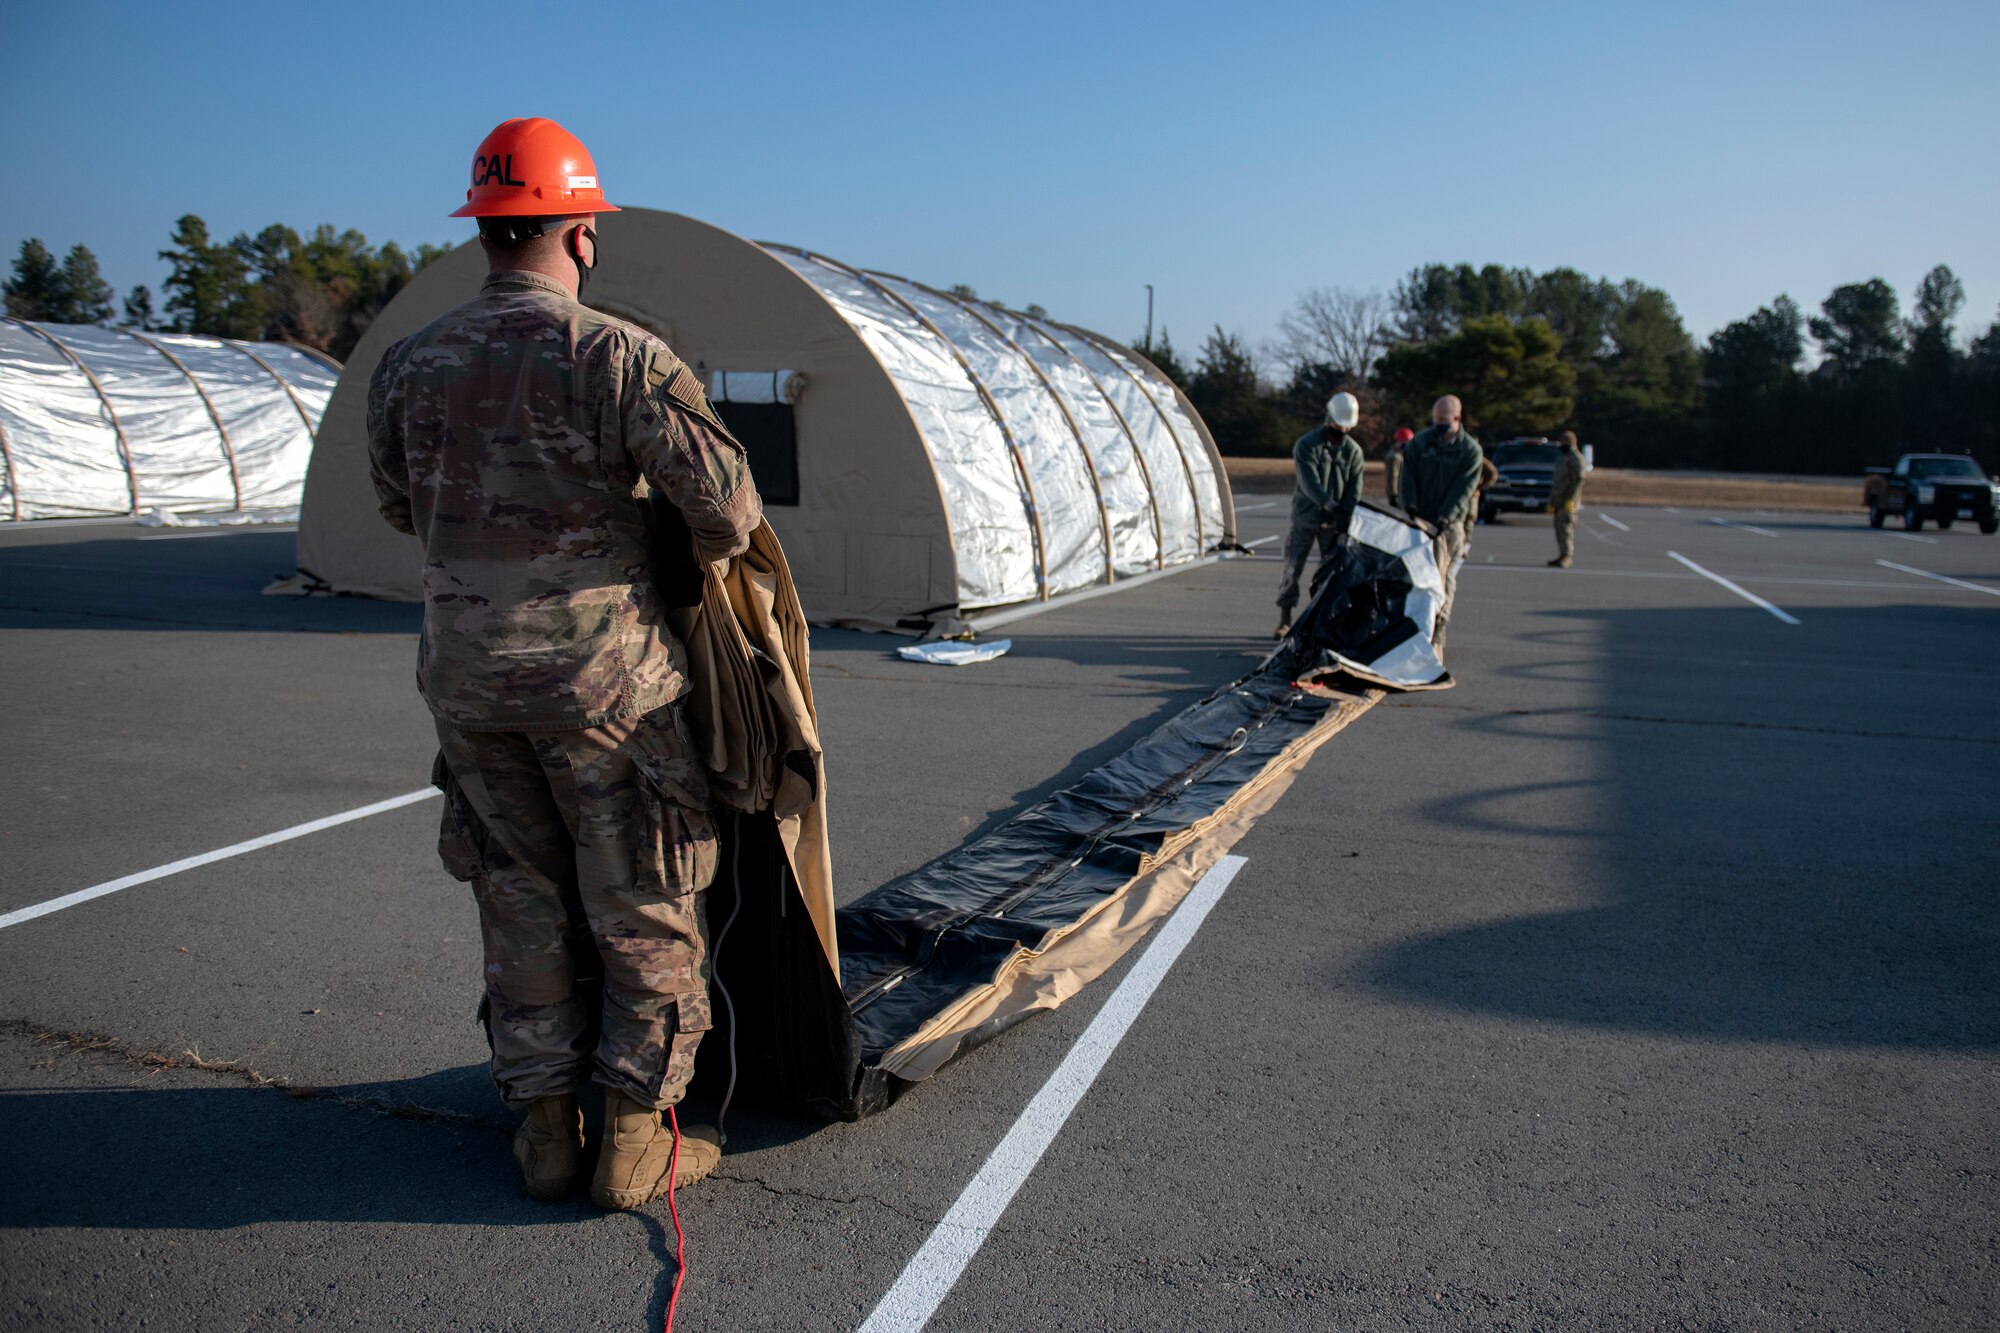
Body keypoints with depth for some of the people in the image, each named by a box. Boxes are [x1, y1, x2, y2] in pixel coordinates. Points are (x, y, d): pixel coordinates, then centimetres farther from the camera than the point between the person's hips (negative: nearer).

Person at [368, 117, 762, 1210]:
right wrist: (703, 553, 5)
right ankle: (635, 1139, 14)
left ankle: (545, 1126, 23)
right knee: (642, 902, 8)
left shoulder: (409, 363, 5)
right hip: (599, 669, -5)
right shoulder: (616, 354, -13)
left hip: (464, 671, 5)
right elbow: (725, 502, -17)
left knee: (522, 896, 16)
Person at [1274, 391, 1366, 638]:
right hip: (1306, 518, -3)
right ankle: (1285, 620, 11)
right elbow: (1310, 483, -21)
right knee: (1293, 567, 0)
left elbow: (1355, 489, -2)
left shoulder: (1353, 451, 2)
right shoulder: (1307, 445, -9)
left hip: (1334, 522, 3)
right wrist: (1330, 505, -34)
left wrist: (1347, 518, -17)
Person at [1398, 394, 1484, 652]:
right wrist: (1410, 506, -14)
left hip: (1450, 523, -2)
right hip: (1419, 519, 2)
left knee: (1445, 576, -2)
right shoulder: (1420, 441, 5)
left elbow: (1463, 489, -11)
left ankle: (1438, 629, 4)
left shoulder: (1470, 450, -3)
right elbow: (1408, 476, 2)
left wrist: (1444, 518, -22)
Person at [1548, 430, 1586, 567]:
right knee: (1559, 528, 6)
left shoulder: (1576, 458, -7)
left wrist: (1571, 499, -24)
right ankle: (1562, 556, 8)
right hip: (1559, 500, 9)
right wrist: (1551, 502, 20)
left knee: (1565, 527, -15)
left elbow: (1579, 479, -17)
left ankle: (1567, 557, -17)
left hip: (1569, 500, -9)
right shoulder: (1562, 459, 22)